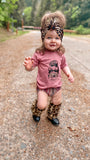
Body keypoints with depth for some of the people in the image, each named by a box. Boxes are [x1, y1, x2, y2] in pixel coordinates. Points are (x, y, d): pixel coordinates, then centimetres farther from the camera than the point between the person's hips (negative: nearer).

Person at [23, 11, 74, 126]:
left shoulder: (60, 54, -4)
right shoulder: (39, 54, -17)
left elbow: (64, 65, 9)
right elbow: (32, 66, -12)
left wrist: (68, 73, -7)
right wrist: (28, 66, -35)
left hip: (57, 85, 5)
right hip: (42, 85, -4)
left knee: (57, 102, 19)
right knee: (42, 105, -2)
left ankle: (52, 116, 50)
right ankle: (36, 112, 37)